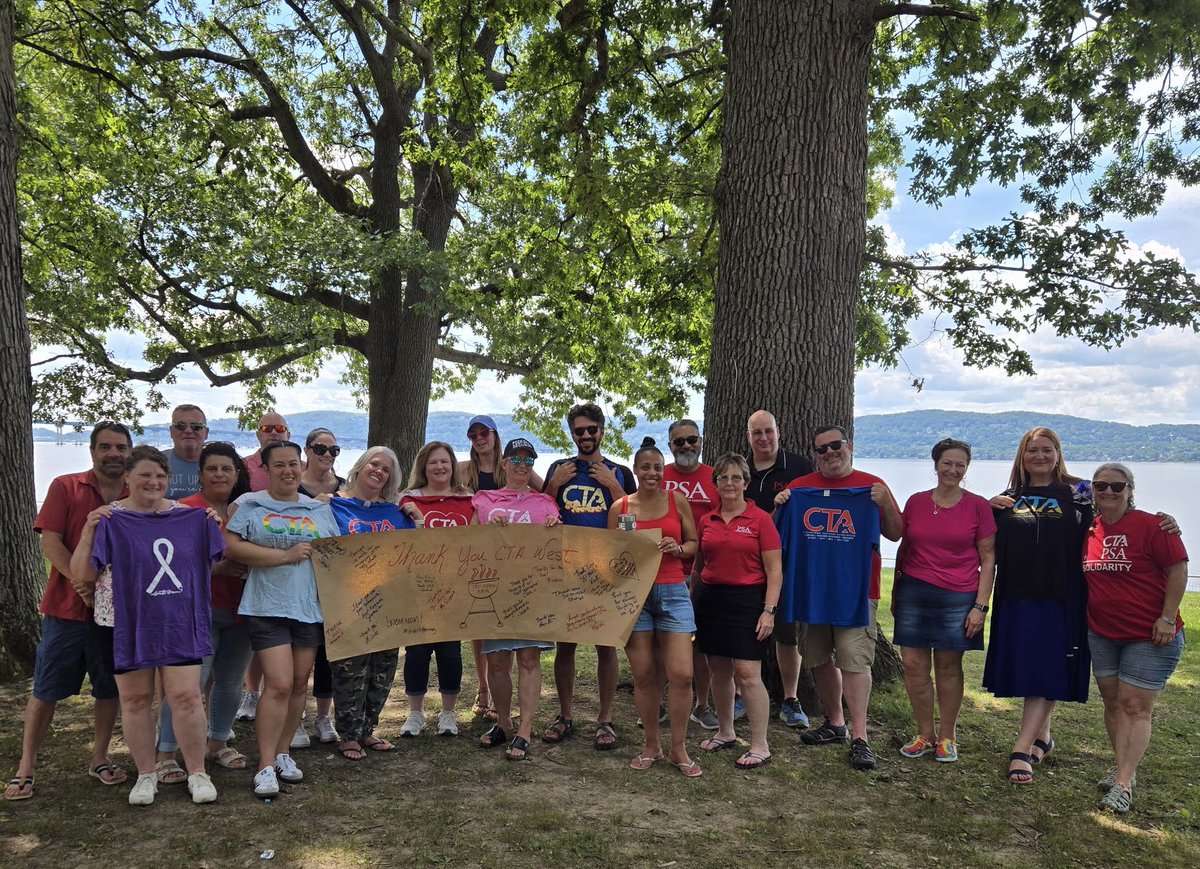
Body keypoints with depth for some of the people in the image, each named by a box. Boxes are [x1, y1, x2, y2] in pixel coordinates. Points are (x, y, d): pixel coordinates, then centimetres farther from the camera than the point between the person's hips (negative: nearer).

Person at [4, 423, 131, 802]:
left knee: (110, 688, 10)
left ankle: (99, 759, 26)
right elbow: (50, 542, -9)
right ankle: (26, 768, 18)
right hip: (66, 606, -2)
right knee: (46, 690, 6)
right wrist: (80, 581, -20)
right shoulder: (65, 487, -2)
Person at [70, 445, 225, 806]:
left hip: (179, 623, 1)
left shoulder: (189, 516, 4)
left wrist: (214, 528, -4)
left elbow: (211, 562, 13)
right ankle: (146, 774, 23)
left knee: (186, 696, -2)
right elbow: (82, 574, -4)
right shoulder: (110, 519, -3)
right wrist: (89, 531, -17)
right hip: (129, 625, -1)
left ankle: (197, 773, 11)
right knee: (135, 699, 8)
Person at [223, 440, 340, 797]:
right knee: (279, 684, -11)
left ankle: (282, 752, 25)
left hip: (310, 607, 4)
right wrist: (286, 555, -14)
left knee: (299, 683, 10)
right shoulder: (249, 505, 2)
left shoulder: (320, 510, 13)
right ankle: (266, 766, -1)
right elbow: (232, 546, -11)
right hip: (268, 606, -4)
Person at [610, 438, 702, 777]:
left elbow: (694, 543, 12)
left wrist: (677, 549, -8)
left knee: (681, 674, -6)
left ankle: (679, 749, 11)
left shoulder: (677, 500, 6)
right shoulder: (620, 508, 6)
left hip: (672, 592, 0)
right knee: (643, 675, 4)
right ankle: (651, 746, 21)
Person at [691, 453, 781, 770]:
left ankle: (760, 746, 3)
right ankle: (725, 733, 28)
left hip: (747, 600, -5)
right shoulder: (707, 521, 9)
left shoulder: (760, 520, -4)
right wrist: (692, 602, 16)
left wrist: (769, 611, -12)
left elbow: (774, 571, -5)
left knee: (747, 673, -8)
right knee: (719, 670, 11)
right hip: (710, 599, 5)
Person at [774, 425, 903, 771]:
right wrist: (779, 507, -3)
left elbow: (895, 534, 2)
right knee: (818, 659, 13)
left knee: (854, 661, -9)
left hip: (855, 590, -4)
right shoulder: (799, 488, 7)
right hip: (810, 589, 4)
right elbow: (779, 534, 16)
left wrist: (886, 504, -15)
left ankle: (860, 736, -2)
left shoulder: (872, 486, 0)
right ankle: (834, 723, 30)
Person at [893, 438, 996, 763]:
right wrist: (895, 593, 13)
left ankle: (947, 737, 20)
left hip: (957, 599, -2)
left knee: (948, 666, 5)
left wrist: (980, 606, -6)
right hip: (914, 593, 2)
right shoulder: (916, 502, 7)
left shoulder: (978, 506, 0)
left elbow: (988, 560, 0)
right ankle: (925, 734, 18)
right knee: (913, 664, 2)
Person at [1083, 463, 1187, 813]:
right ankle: (1124, 769, 25)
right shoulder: (1088, 529, 2)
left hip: (1149, 636, -5)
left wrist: (1167, 618, -15)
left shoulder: (1151, 526, -14)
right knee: (1113, 702, 12)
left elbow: (1178, 571, -12)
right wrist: (1082, 619, 8)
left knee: (1135, 707, -2)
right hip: (1102, 633, 6)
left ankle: (1123, 784, 1)